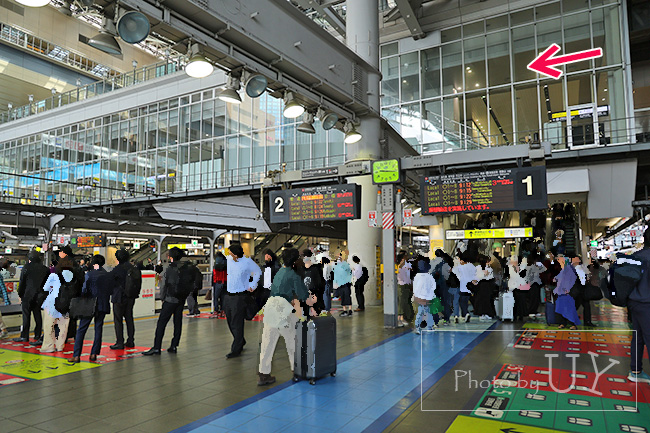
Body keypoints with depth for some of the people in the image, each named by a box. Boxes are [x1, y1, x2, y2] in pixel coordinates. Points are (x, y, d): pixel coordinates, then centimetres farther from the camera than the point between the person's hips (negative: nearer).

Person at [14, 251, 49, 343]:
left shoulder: (26, 267, -7)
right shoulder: (45, 269, 7)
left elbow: (22, 283, -6)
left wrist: (20, 295, 2)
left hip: (28, 295, -4)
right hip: (39, 296, 4)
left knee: (26, 316, 0)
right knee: (38, 315, 9)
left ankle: (24, 336, 3)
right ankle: (38, 335, 14)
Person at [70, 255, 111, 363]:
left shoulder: (90, 274, -9)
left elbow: (84, 290, -12)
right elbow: (111, 291, 5)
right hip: (103, 305, 3)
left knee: (81, 330, 4)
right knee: (98, 329, 11)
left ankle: (76, 355, 2)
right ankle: (94, 354, 13)